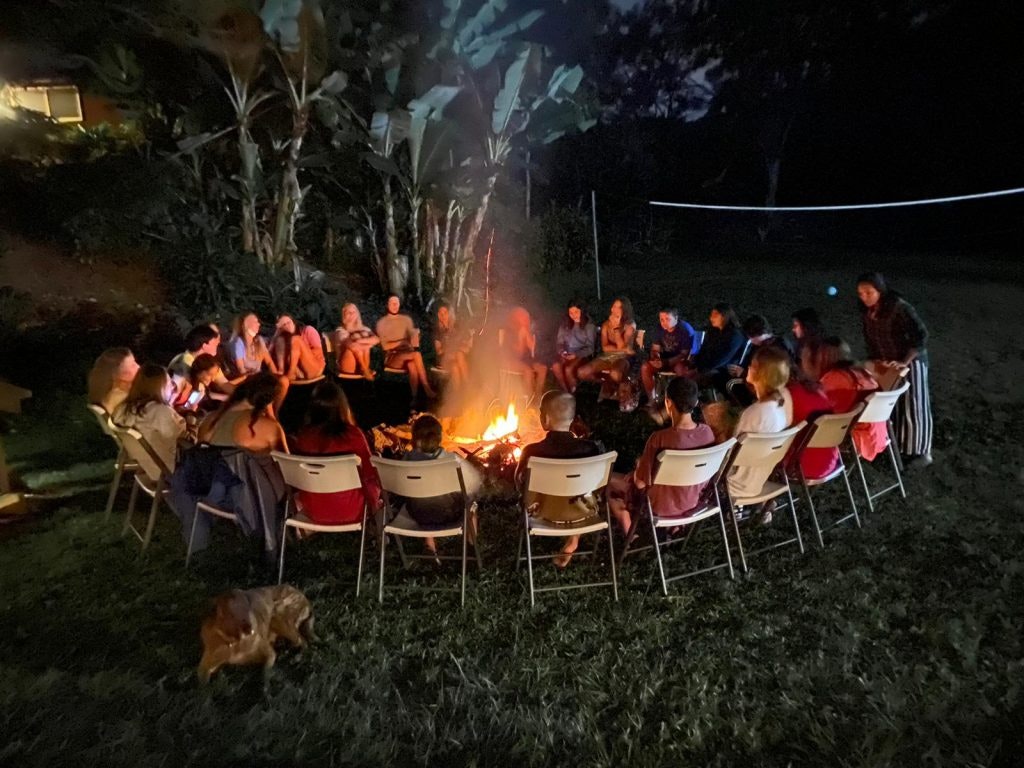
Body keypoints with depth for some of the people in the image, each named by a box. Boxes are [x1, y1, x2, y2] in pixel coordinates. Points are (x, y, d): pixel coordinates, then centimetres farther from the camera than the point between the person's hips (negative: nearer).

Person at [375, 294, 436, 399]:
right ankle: (427, 389, -34)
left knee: (412, 364, -35)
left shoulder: (406, 319, 18)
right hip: (391, 357, -3)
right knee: (417, 355, -33)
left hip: (407, 354, 3)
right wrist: (403, 341, -9)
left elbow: (413, 334, 2)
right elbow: (385, 346, -3)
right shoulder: (381, 323, 7)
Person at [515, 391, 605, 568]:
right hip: (580, 512, 1)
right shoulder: (592, 448, -26)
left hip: (545, 512, 0)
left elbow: (519, 484, -10)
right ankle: (572, 542, 38)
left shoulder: (532, 451, -27)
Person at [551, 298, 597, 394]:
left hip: (583, 355, -4)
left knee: (568, 369, -34)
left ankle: (573, 392, -8)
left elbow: (590, 348, -5)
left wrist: (576, 355, -19)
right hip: (567, 355, 4)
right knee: (555, 366, -30)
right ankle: (566, 391, -15)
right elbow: (559, 342, 10)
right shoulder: (564, 324, 9)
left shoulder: (589, 326, -3)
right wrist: (561, 352, -11)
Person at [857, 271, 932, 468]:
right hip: (887, 363, 7)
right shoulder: (866, 310, -5)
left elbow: (920, 336, -27)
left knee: (913, 408, 3)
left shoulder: (899, 308, -26)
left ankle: (921, 452, 16)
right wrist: (874, 357, 6)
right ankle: (898, 447, 31)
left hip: (911, 362, -7)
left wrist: (904, 362, -31)